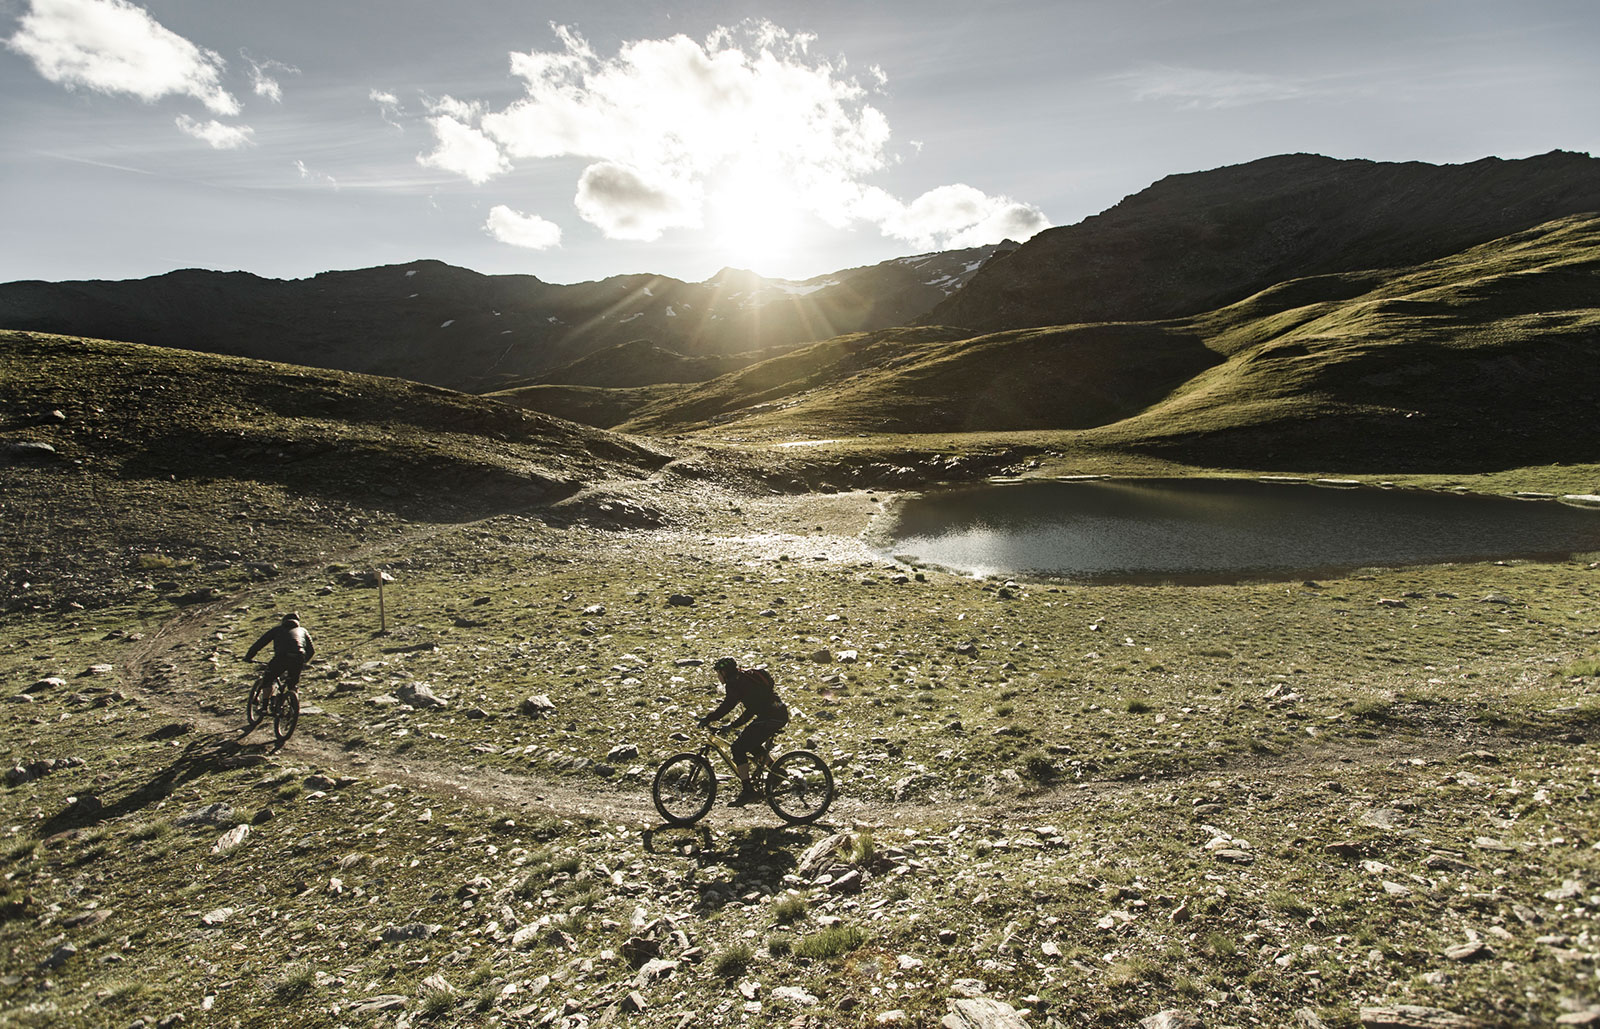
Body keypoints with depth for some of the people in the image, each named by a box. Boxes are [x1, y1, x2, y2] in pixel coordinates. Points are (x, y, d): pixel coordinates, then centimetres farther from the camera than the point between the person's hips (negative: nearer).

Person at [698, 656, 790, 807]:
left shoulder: (736, 682, -6)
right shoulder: (746, 677, 22)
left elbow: (727, 705, -14)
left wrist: (707, 719, -4)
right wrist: (734, 724, 27)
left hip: (769, 718, -10)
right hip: (781, 715, 10)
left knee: (738, 748, -4)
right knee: (751, 744, 24)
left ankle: (748, 791, -4)